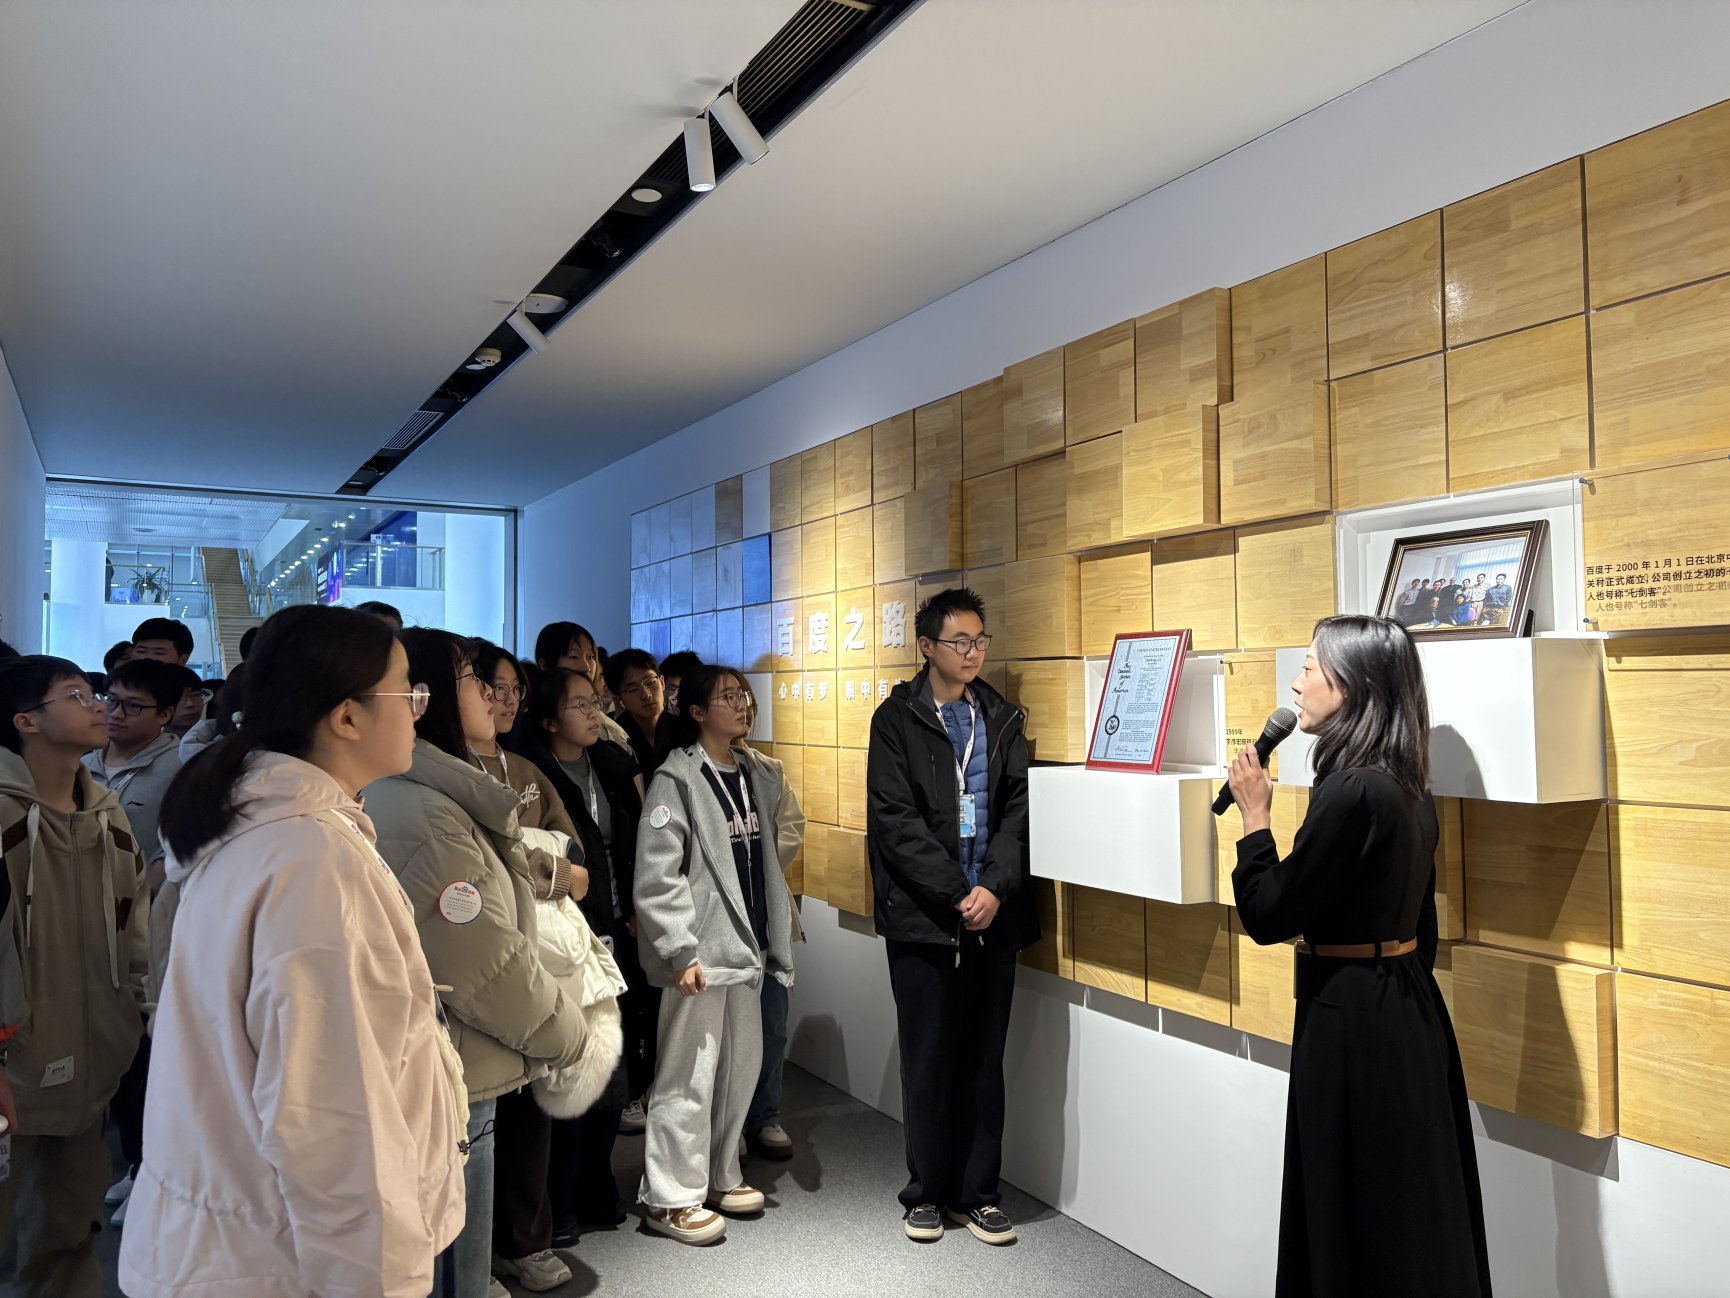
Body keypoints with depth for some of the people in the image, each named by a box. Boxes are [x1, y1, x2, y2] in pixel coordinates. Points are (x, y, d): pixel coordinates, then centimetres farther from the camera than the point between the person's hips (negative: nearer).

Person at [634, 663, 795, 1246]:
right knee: (689, 1074, 0)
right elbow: (656, 876, -16)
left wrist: (773, 938, 15)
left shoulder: (757, 776, 11)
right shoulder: (677, 779, -11)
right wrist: (680, 952, -19)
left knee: (742, 1066, 15)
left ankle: (719, 1177, 31)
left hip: (747, 945, 8)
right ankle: (671, 1197, 14)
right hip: (701, 953, -7)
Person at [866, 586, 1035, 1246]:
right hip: (923, 916, -3)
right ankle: (926, 1192, 23)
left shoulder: (1002, 718, 10)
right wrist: (955, 895, -14)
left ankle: (978, 1192, 23)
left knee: (984, 1059, 10)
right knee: (929, 1059, 7)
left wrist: (995, 888, -12)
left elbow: (1019, 807, 1)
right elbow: (895, 819, -9)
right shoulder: (897, 718, -1)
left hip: (992, 915, 3)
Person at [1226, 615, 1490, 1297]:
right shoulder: (1405, 787, 7)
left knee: (1361, 1218, 5)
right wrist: (1403, 983, 22)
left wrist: (1254, 814, -9)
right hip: (1407, 1003, 10)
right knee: (1411, 1208, 20)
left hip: (1353, 1017, -10)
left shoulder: (1353, 791, -23)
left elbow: (1269, 916, -19)